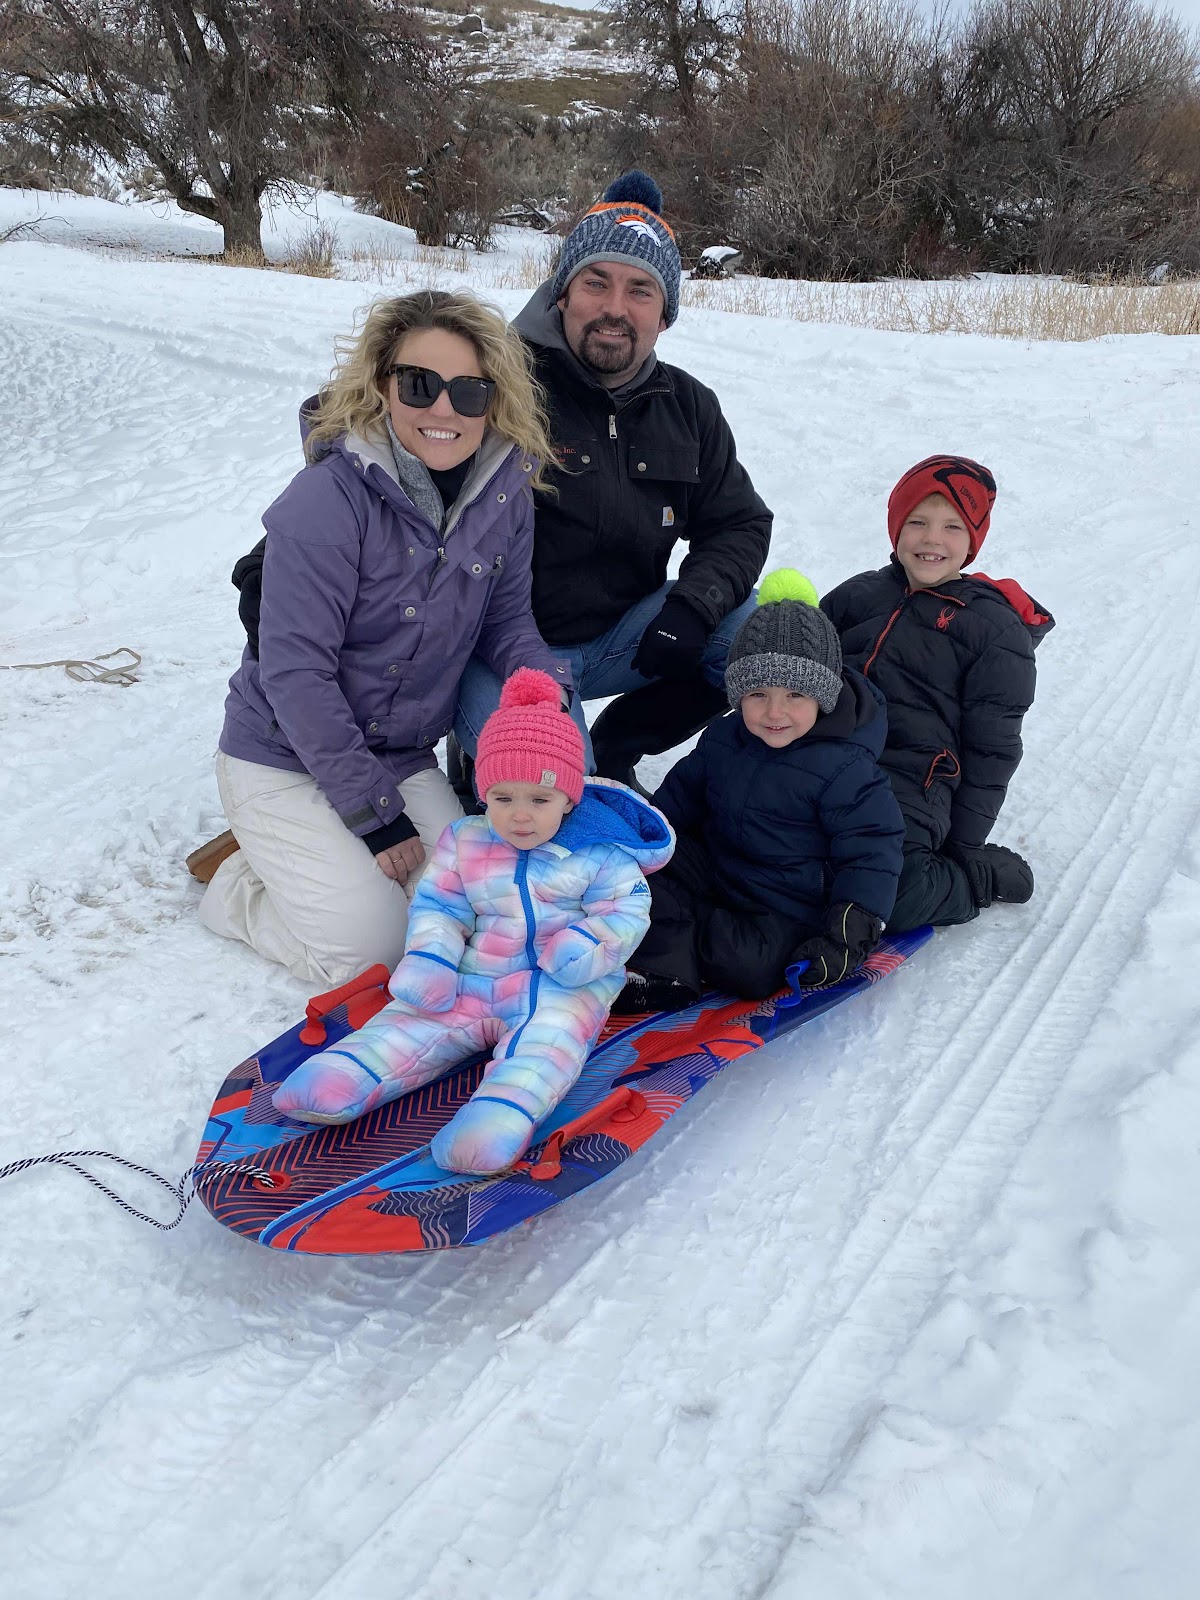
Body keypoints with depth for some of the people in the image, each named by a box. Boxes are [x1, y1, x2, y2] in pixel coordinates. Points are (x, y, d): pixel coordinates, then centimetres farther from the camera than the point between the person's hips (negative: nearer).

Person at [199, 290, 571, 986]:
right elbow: (294, 671, -22)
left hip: (403, 756, 6)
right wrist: (375, 811, -19)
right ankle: (238, 885, 15)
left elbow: (506, 620, 6)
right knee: (368, 944, -16)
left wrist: (548, 684, -17)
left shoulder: (506, 492, -6)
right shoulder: (330, 498, -24)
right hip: (284, 757, -5)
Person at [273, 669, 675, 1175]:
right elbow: (438, 907, 10)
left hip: (563, 985, -4)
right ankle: (347, 1079, -27)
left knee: (547, 1039, -33)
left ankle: (503, 1114, -51)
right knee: (412, 1018, -14)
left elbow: (626, 911, -2)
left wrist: (587, 947, -21)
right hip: (474, 977, 4)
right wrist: (429, 959, -8)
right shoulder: (465, 842, 8)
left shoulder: (599, 854, -3)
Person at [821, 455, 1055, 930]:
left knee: (883, 896, -29)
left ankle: (978, 876, 2)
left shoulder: (998, 631, 4)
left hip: (910, 782, -4)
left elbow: (992, 749, 2)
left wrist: (963, 849, -1)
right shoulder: (858, 595, 17)